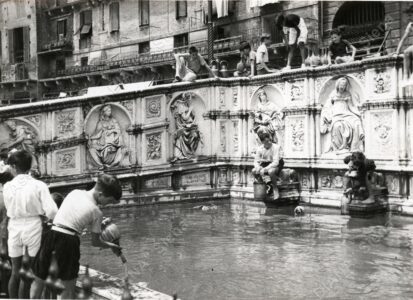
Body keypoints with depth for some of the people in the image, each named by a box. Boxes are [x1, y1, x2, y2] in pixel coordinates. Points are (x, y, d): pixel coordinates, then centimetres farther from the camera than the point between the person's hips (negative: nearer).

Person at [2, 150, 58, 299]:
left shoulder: (7, 187, -3)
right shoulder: (39, 186, -9)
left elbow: (9, 210, 3)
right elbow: (52, 211, -14)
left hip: (15, 229, 2)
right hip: (33, 228, -2)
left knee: (15, 272, 14)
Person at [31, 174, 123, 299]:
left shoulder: (74, 192, 13)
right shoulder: (96, 212, 1)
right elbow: (95, 242, 8)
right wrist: (111, 245, 28)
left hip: (50, 234, 4)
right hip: (69, 241, -4)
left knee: (38, 281, 18)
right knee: (69, 287, 12)